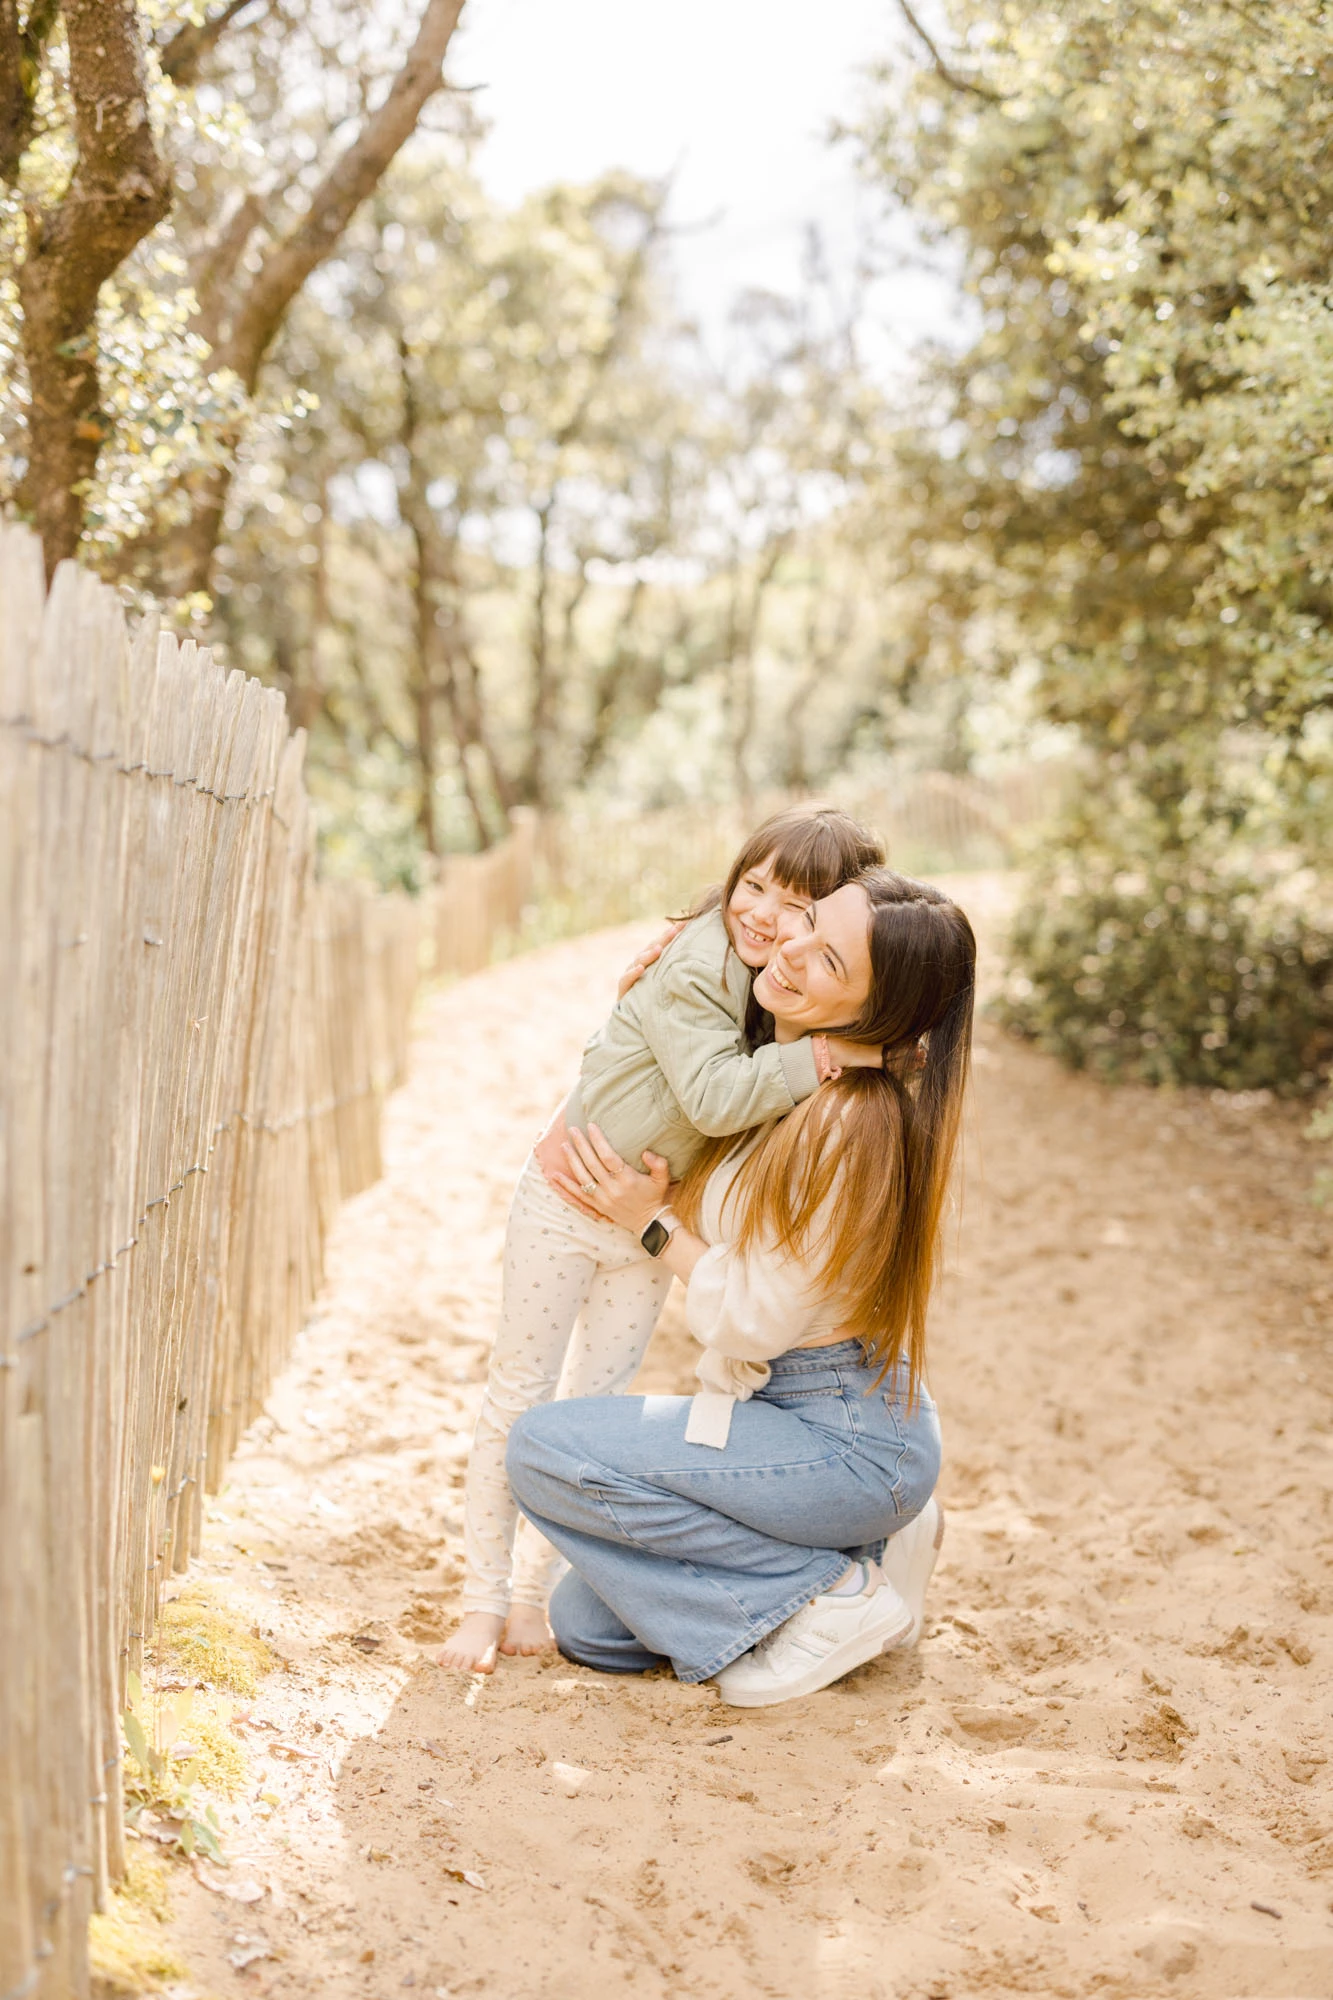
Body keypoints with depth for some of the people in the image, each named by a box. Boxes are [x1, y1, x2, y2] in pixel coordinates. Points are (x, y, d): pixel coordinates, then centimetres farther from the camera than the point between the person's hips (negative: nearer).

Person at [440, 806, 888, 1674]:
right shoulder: (695, 971, -26)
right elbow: (713, 1097, -37)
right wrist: (824, 1055, -41)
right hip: (568, 1202, -6)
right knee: (517, 1401, 3)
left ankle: (533, 1594, 21)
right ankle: (483, 1601, 15)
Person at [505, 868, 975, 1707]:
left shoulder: (853, 1123, -24)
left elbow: (753, 1320, -21)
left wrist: (652, 1220, -7)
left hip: (845, 1439, -9)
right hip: (788, 1411, 9)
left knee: (546, 1449, -17)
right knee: (586, 1625, 8)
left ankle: (825, 1598, -8)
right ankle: (862, 1547, 14)